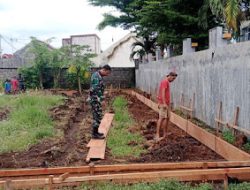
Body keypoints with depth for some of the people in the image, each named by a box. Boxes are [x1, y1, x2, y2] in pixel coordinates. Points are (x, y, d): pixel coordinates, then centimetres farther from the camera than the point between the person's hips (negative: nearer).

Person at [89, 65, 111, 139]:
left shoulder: (99, 76, 14)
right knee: (98, 116, -6)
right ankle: (95, 134, 1)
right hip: (95, 99, -10)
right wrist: (101, 99, -21)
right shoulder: (96, 76, -18)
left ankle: (95, 132, 22)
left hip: (97, 99, 10)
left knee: (97, 116, 14)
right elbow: (96, 89, -23)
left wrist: (101, 98, 20)